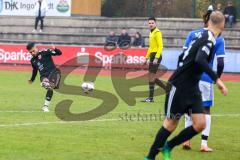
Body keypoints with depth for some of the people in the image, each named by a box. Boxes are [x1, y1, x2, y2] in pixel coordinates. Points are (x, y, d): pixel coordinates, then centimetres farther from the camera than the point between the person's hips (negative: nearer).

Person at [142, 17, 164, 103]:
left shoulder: (157, 32, -10)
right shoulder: (151, 33, 18)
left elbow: (160, 46, -17)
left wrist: (156, 58, -23)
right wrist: (147, 58, 25)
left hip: (156, 56, -9)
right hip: (152, 56, 9)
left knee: (151, 77, -7)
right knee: (152, 77, 10)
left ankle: (151, 97, -3)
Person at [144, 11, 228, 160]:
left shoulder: (203, 36, 10)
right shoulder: (209, 40, -18)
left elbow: (183, 57, 20)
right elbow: (200, 60, -36)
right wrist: (217, 79, -38)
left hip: (192, 89, 8)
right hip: (179, 87, -8)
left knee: (200, 124, -1)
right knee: (171, 124, 1)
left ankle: (168, 147, 14)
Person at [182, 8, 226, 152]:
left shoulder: (193, 34, 4)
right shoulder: (219, 39, -4)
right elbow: (220, 63, -8)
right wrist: (217, 78, 9)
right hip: (206, 79, -3)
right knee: (205, 109, 7)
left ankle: (187, 140, 12)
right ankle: (204, 143, 2)